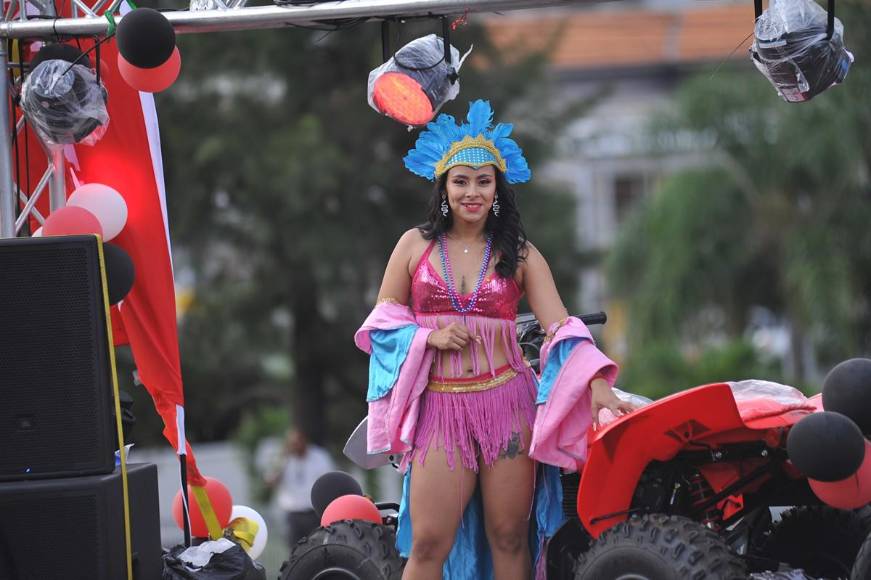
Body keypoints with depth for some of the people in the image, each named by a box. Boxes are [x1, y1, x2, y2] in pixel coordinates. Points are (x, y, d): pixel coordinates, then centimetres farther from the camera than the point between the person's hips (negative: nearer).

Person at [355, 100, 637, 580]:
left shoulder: (519, 253, 6)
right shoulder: (416, 244, 7)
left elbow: (561, 326, -2)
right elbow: (383, 317, 10)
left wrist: (597, 387, -16)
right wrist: (429, 337, -9)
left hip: (506, 404, 1)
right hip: (440, 408, 0)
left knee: (509, 539, 3)